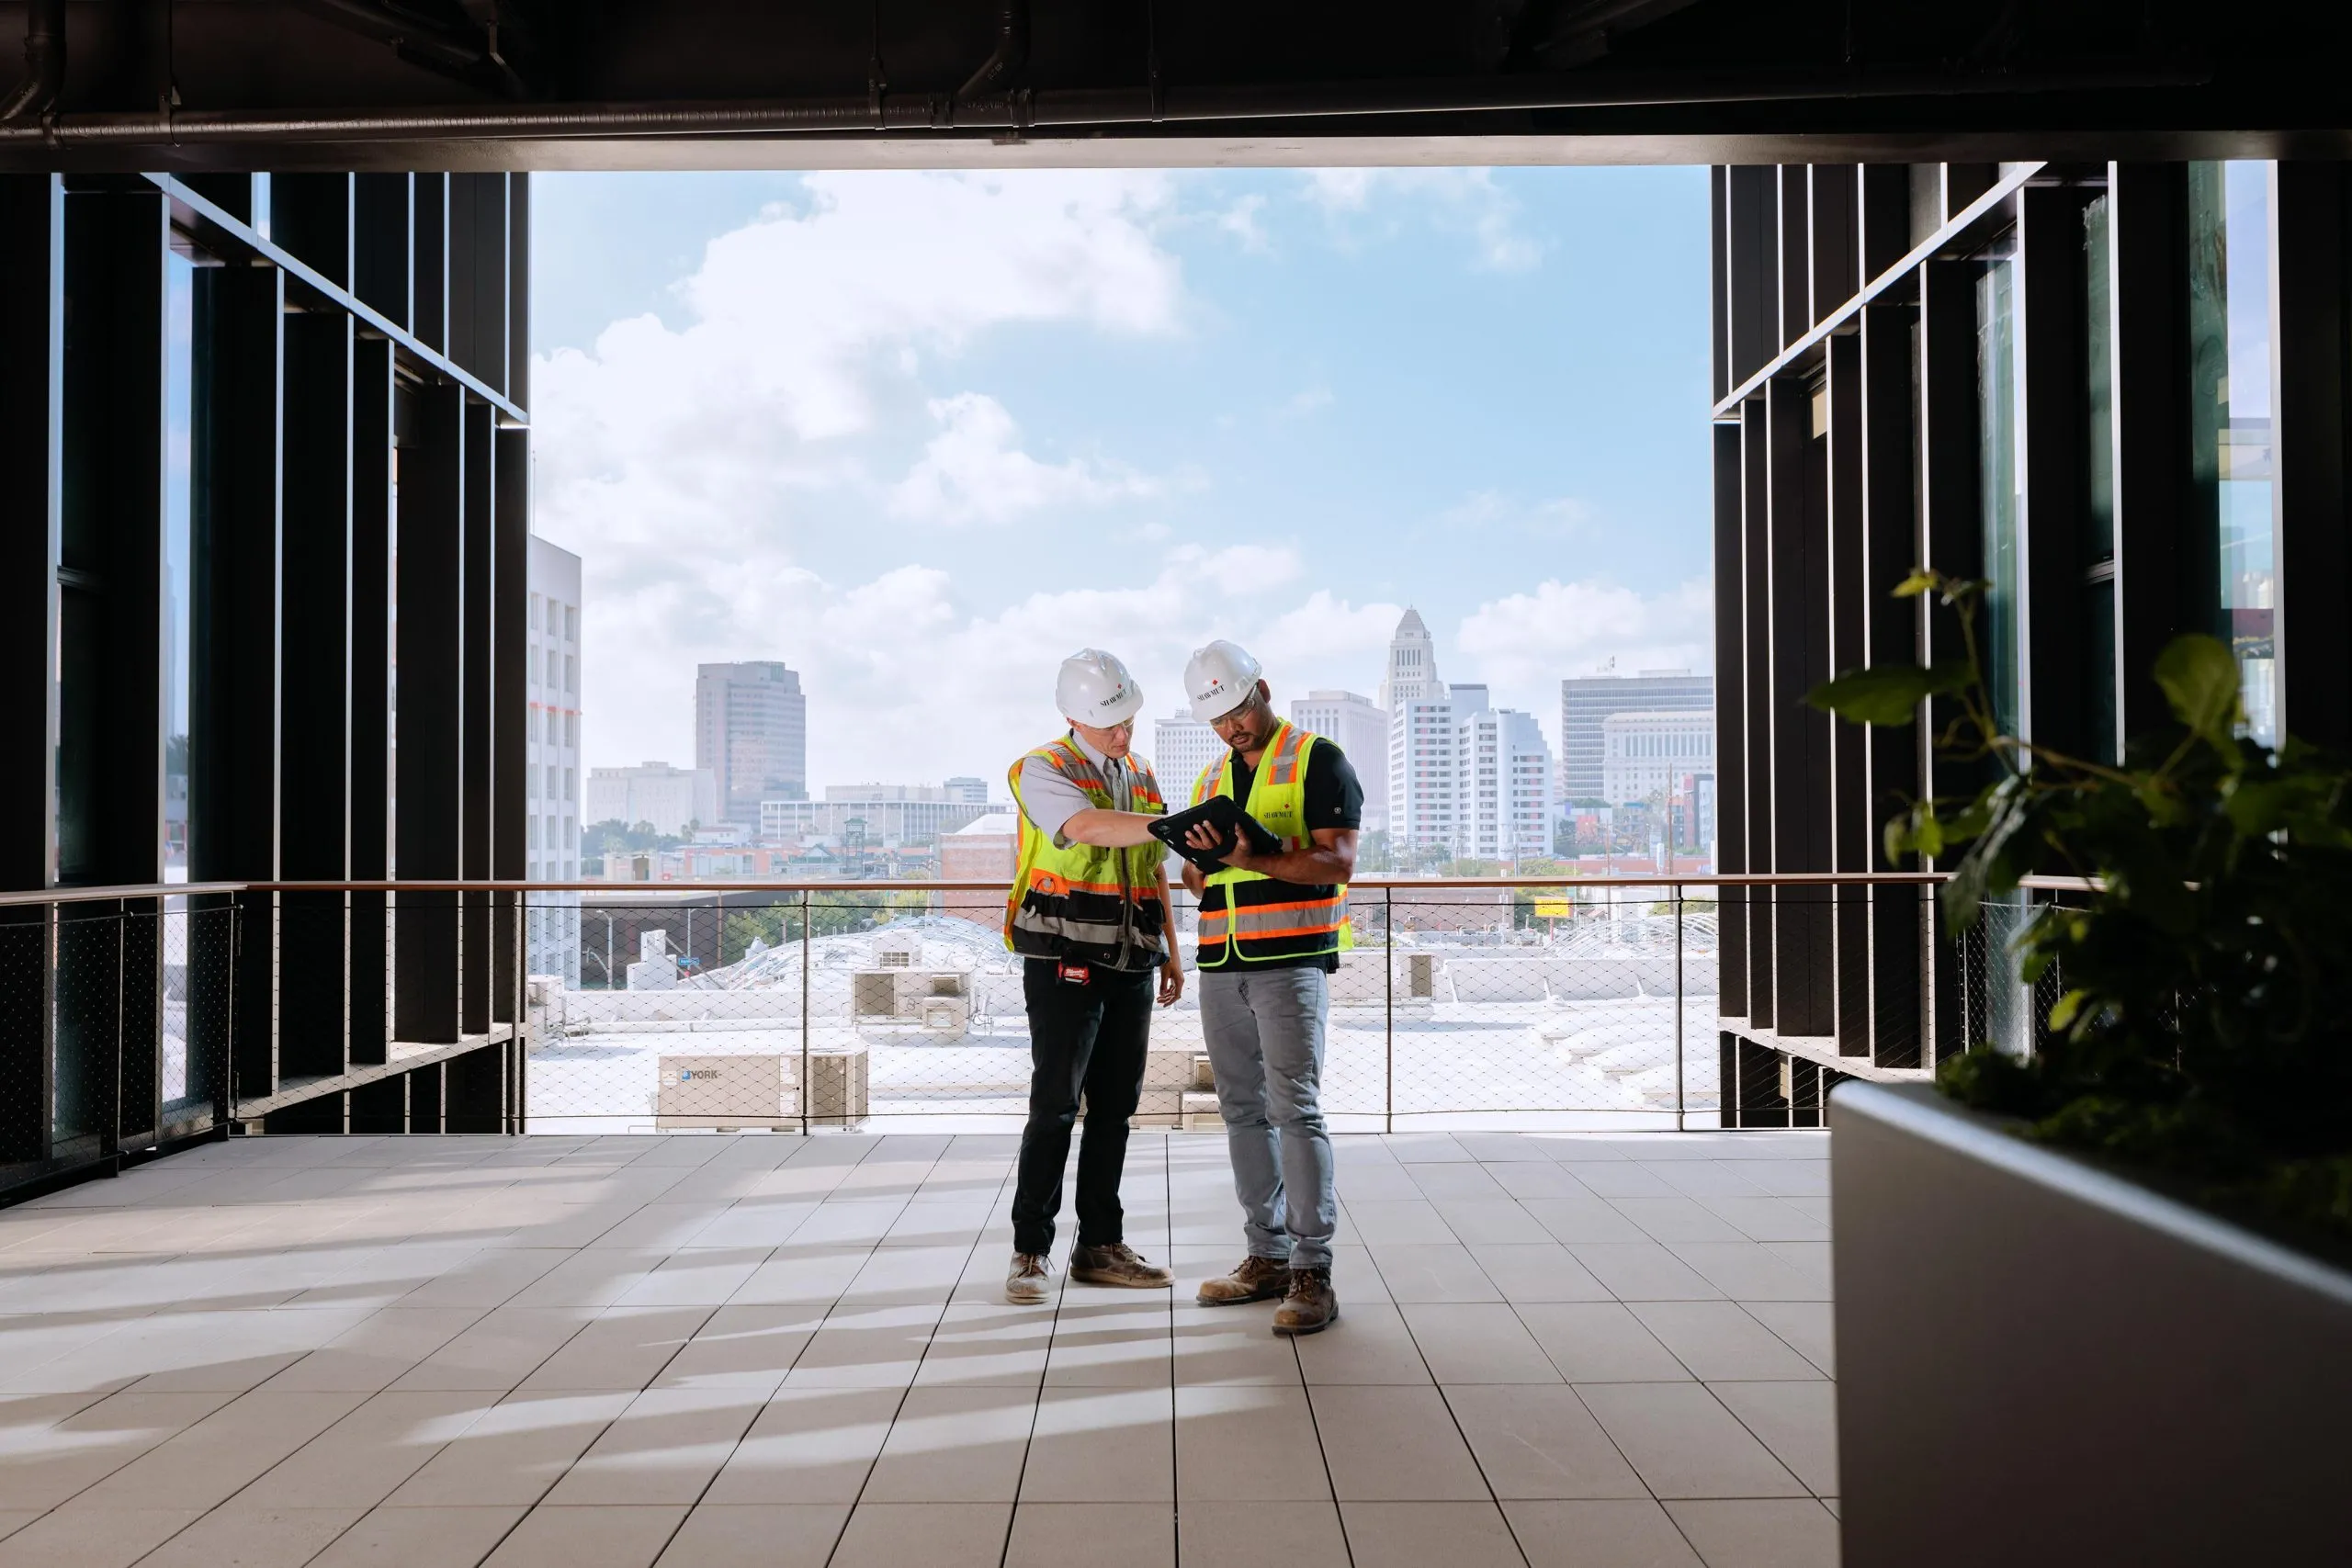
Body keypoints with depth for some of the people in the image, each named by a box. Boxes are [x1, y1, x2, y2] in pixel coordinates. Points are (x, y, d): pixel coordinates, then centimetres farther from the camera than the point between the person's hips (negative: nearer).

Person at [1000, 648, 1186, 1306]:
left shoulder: (1141, 775, 15)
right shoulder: (1043, 770, -7)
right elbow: (1088, 827, -28)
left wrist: (1171, 950, 18)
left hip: (1131, 966, 7)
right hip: (1064, 962, -6)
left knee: (1115, 1108, 9)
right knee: (1055, 1107, -6)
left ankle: (1100, 1246, 17)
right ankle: (1031, 1251, 5)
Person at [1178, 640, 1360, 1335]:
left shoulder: (1318, 761, -1)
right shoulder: (1212, 778, 19)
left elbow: (1338, 864, -11)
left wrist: (1253, 860, -23)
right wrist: (1199, 859, -2)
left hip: (1291, 960, -7)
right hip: (1221, 964, 7)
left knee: (1294, 1109, -11)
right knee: (1242, 1112, 8)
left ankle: (1312, 1272, -7)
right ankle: (1267, 1256, 17)